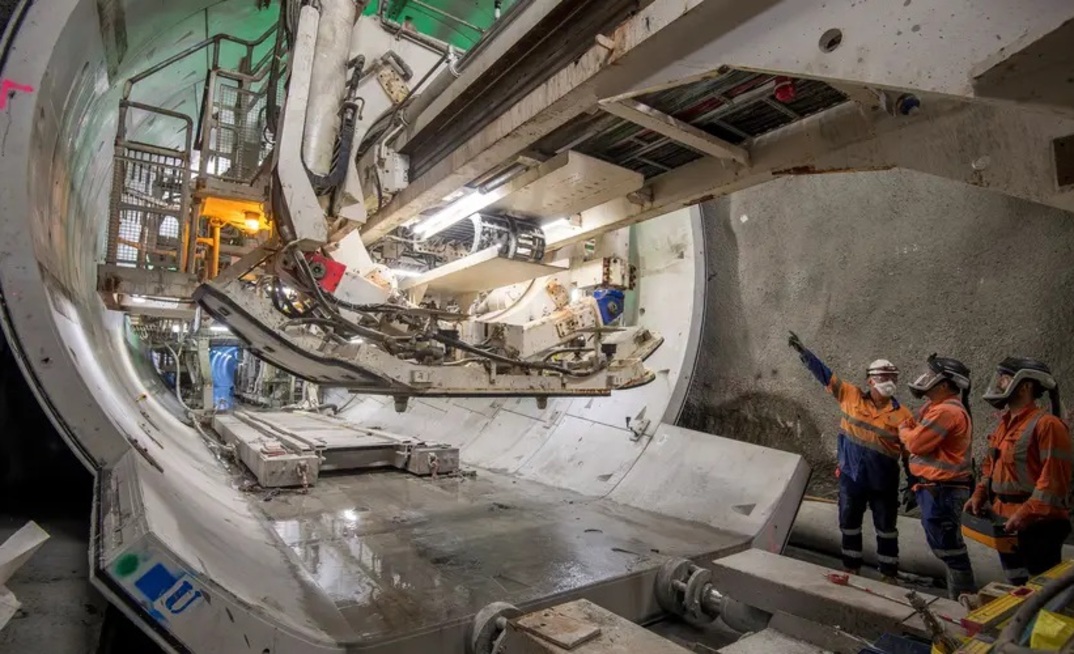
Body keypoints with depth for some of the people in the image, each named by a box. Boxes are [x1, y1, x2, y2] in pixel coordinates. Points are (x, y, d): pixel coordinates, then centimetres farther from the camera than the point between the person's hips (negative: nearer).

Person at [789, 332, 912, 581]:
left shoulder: (902, 414, -8)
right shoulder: (850, 396, -4)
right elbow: (825, 374, 0)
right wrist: (803, 351, -3)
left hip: (883, 482, -2)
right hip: (851, 477, 2)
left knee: (886, 528, 12)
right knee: (849, 524, 14)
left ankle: (889, 574, 27)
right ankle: (851, 567, 31)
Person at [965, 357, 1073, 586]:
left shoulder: (1047, 424, -16)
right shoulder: (1005, 423, 11)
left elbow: (1054, 479, -21)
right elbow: (991, 465, 19)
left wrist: (1025, 514, -25)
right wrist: (979, 495, 8)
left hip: (1037, 525, -8)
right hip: (1005, 522, 9)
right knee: (1016, 585, 20)